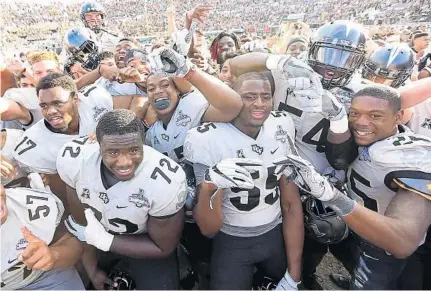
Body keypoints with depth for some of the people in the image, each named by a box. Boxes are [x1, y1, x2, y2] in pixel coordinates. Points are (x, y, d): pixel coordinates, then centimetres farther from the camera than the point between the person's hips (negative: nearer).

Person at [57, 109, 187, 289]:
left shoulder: (166, 181, -36)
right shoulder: (74, 160, -26)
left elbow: (163, 247, -21)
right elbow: (81, 222, -9)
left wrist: (103, 240, -24)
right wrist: (91, 269, -2)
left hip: (146, 244, -2)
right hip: (96, 234, 3)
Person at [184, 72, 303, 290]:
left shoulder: (282, 128, -10)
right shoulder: (208, 140, -22)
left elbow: (291, 203, -4)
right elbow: (209, 229, -20)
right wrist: (209, 185, -42)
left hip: (276, 234, 4)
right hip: (231, 242, -3)